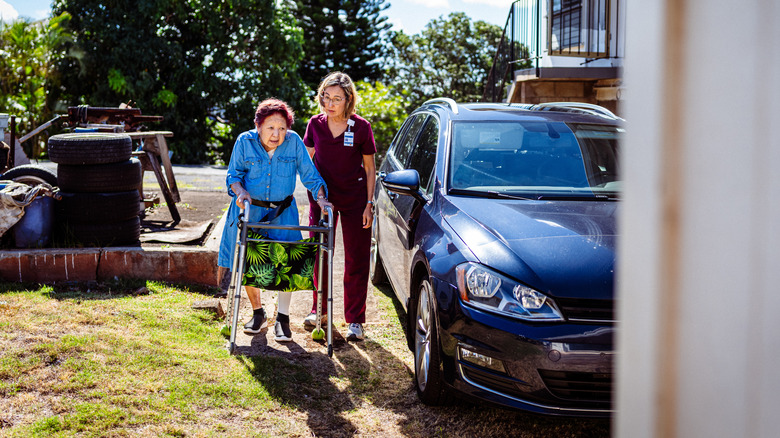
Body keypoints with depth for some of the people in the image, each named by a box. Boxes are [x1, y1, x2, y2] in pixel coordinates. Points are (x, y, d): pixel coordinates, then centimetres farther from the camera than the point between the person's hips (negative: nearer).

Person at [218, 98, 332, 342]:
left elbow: (310, 175, -2)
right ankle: (258, 313, 25)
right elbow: (233, 175, -2)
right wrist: (241, 191, -22)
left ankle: (282, 318, 1)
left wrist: (321, 198, -17)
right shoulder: (245, 141, -8)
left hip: (282, 212, 0)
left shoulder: (294, 142, -7)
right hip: (249, 210, 1)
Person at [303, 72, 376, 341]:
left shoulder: (361, 127, -9)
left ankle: (355, 320, 9)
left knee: (356, 259, 1)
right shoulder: (316, 124, -3)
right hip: (322, 197, 2)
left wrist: (369, 204, -6)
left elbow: (369, 169, -2)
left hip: (354, 200, -2)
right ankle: (319, 309, 28)